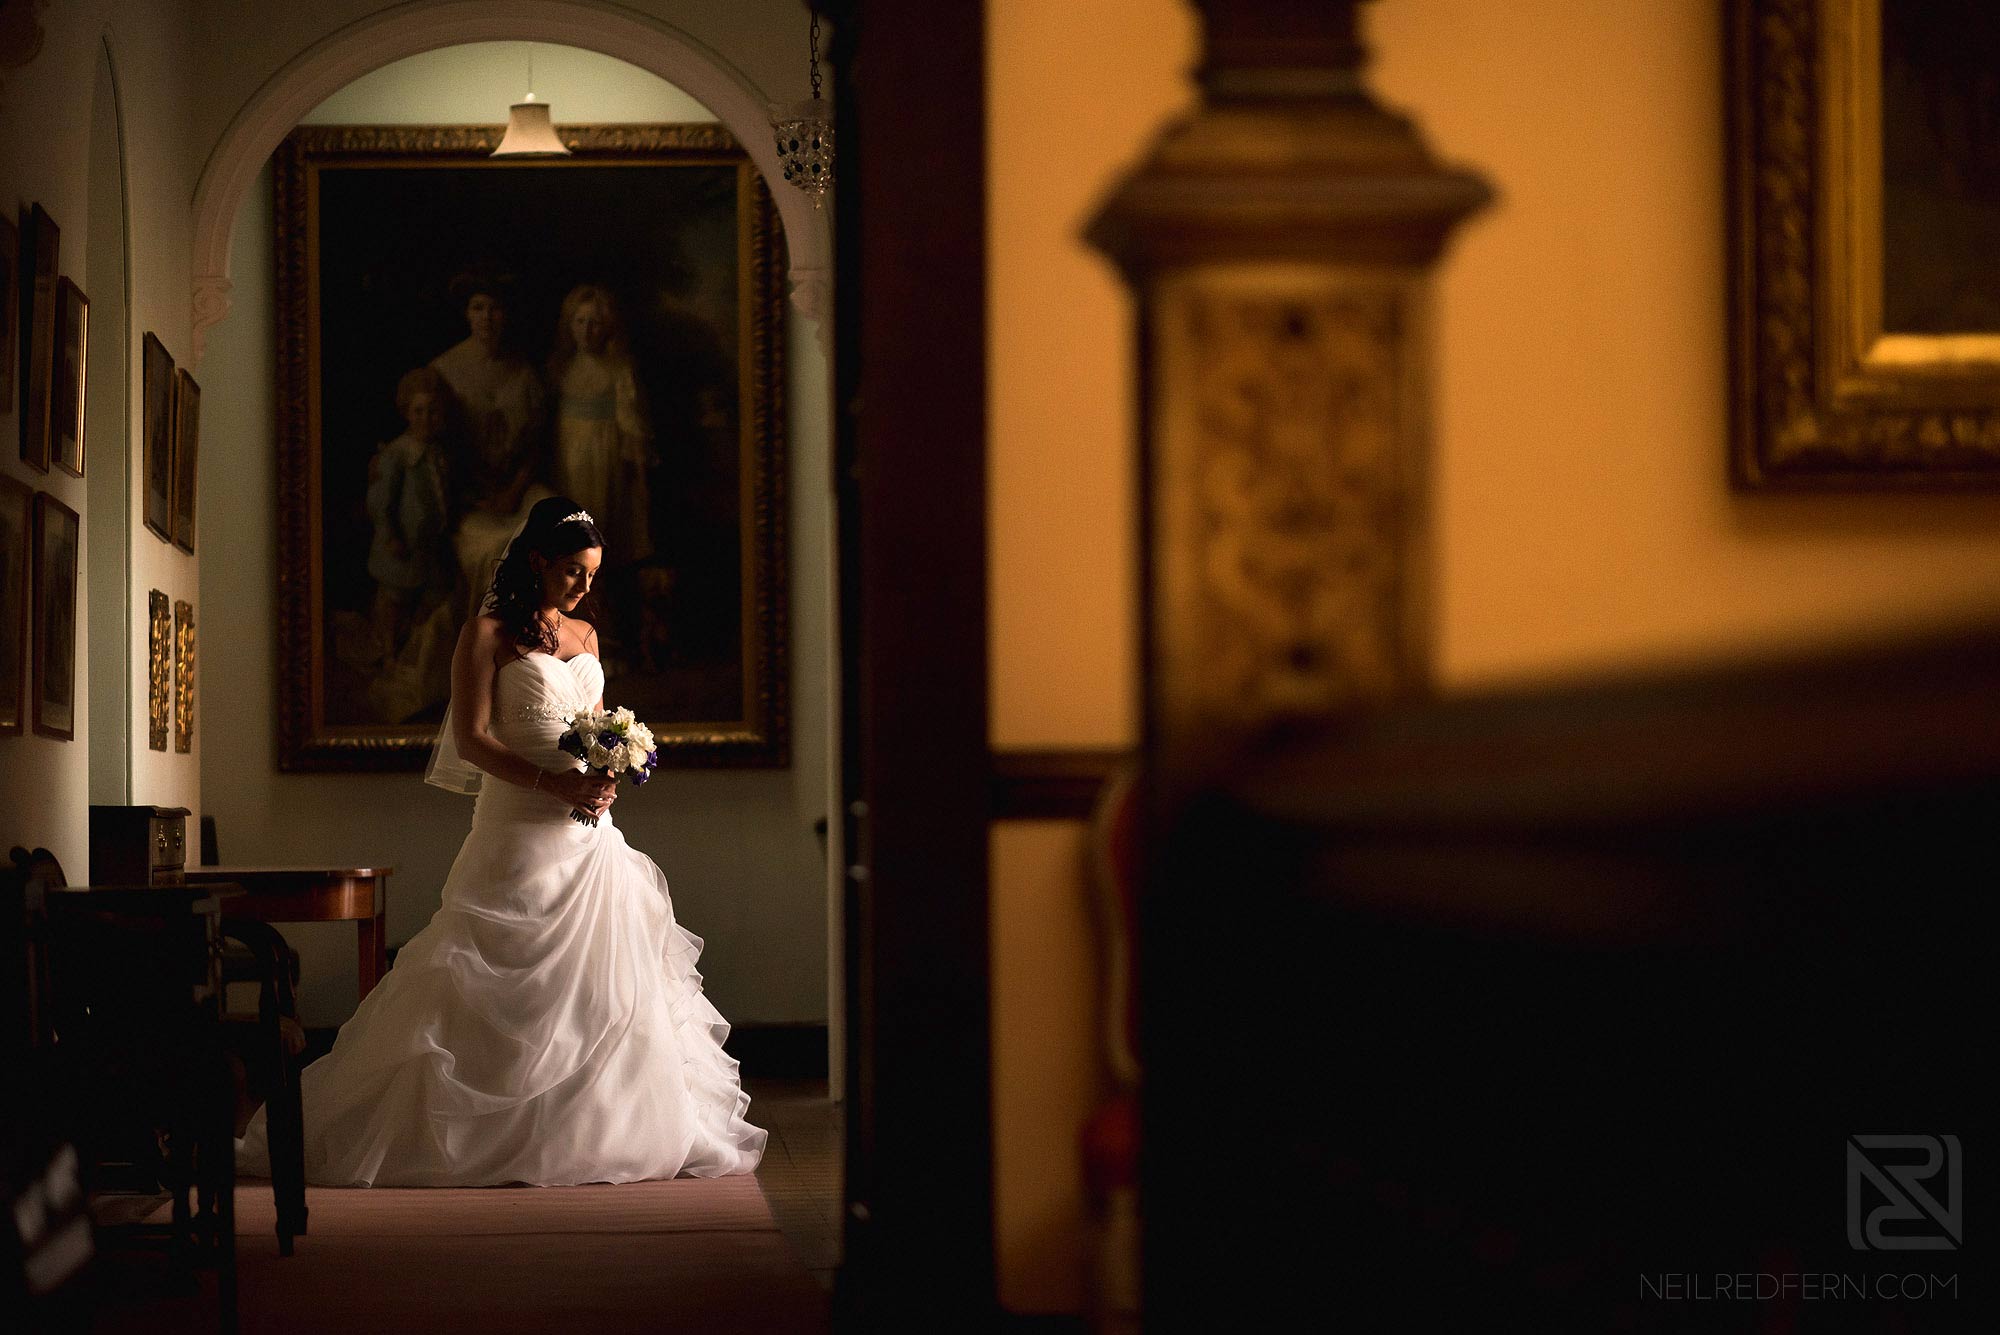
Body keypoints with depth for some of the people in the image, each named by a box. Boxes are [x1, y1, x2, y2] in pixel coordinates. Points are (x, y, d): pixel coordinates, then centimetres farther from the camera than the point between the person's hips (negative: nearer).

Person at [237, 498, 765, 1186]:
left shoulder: (585, 634, 16)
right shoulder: (489, 632, -3)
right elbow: (470, 739, -10)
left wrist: (605, 780, -2)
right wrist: (552, 782, -19)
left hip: (590, 831, 7)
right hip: (520, 827, -7)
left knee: (600, 985, 5)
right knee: (505, 988, -5)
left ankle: (603, 1127, 10)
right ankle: (500, 1136, 1)